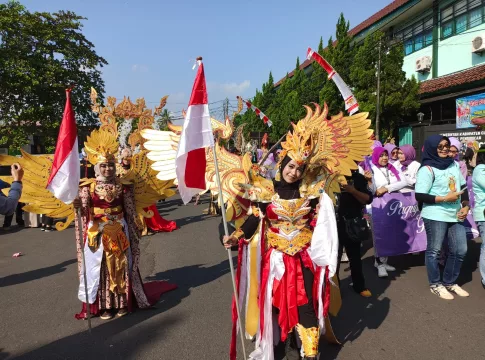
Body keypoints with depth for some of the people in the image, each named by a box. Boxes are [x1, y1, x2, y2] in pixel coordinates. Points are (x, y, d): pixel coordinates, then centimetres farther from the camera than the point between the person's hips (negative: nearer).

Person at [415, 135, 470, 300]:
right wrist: (445, 198, -17)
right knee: (434, 251, 6)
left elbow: (463, 186, 17)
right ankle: (435, 284, 22)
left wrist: (465, 206, 4)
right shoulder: (427, 169, -12)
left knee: (460, 250, 14)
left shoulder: (454, 165, 10)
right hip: (436, 216, -7)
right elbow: (420, 196, -16)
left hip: (455, 215, 7)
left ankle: (450, 282, 32)